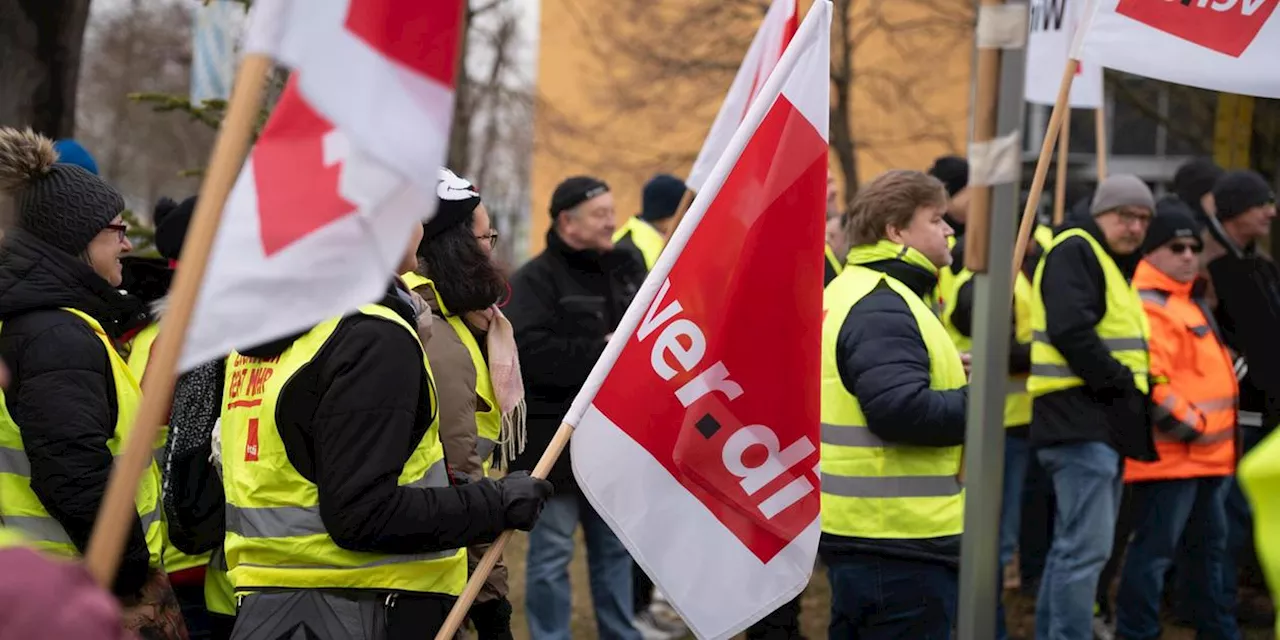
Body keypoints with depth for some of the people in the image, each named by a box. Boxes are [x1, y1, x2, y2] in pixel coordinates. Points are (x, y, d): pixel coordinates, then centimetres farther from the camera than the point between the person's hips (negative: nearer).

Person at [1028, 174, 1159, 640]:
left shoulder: (1115, 263, 23)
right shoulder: (1075, 252, -9)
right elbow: (1070, 330, -22)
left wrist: (1133, 398, 10)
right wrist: (1118, 382, -17)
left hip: (1104, 423, 10)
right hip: (1080, 417, -10)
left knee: (1074, 545, 15)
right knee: (1087, 547, -13)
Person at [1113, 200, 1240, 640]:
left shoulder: (1191, 300, 18)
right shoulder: (1147, 307, -15)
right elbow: (1149, 381, -24)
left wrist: (1217, 432, 21)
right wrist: (1189, 425, -18)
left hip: (1209, 453, 11)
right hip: (1170, 453, -11)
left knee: (1210, 546, 18)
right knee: (1155, 550, -7)